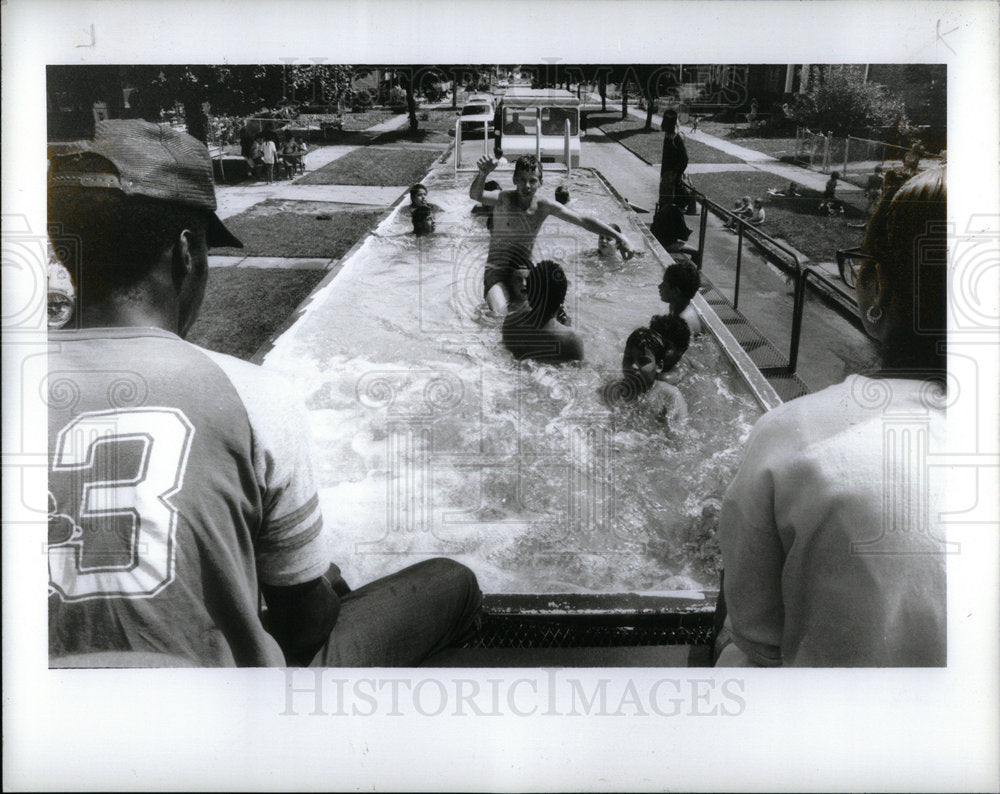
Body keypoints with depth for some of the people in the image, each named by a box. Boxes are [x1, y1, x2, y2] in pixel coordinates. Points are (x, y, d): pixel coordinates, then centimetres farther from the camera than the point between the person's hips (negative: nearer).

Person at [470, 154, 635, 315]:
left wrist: (619, 236, -11)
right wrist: (483, 174, -56)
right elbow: (475, 195, -34)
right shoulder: (503, 199, -14)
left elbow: (583, 220, -5)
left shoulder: (544, 206, -5)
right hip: (497, 270, -4)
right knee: (500, 314, -30)